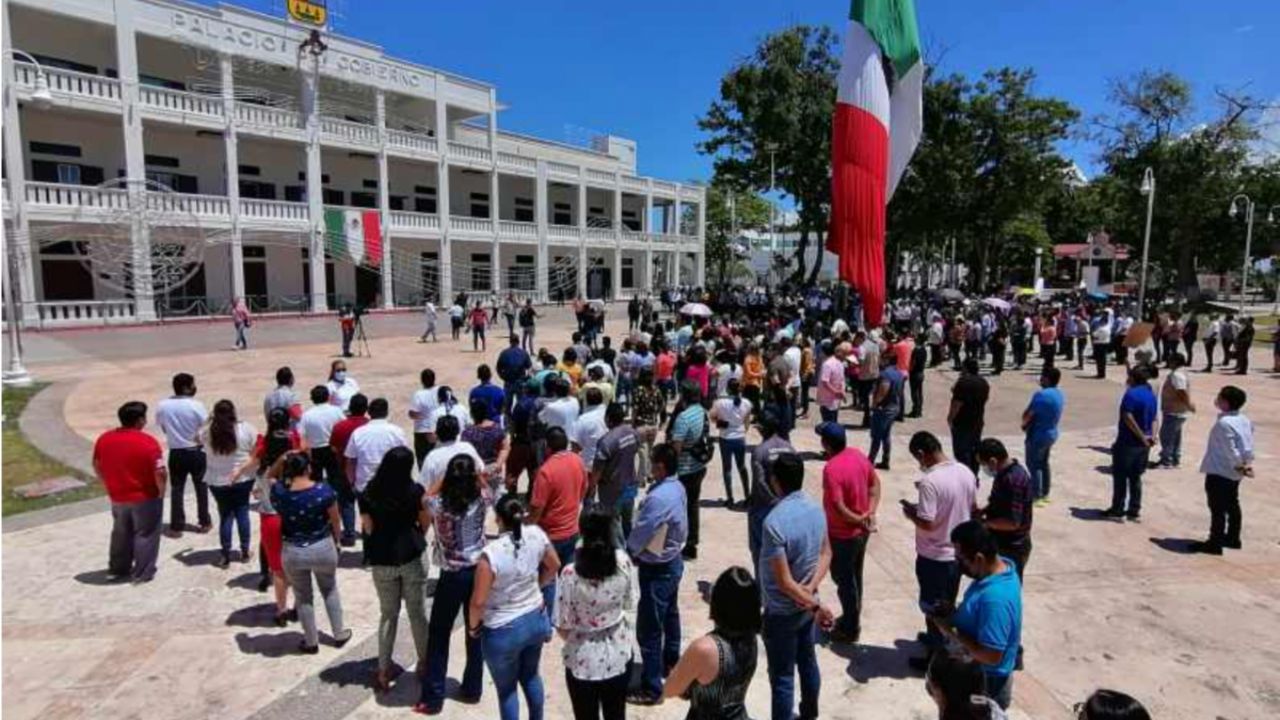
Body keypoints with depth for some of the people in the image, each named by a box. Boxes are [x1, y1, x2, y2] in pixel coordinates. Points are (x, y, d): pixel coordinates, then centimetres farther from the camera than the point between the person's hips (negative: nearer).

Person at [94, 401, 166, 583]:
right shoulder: (147, 442, -21)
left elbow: (97, 466, 9)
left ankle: (117, 569, 33)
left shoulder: (104, 439, -2)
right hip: (145, 497, -6)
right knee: (145, 534, 9)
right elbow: (160, 472, -23)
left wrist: (110, 486, 20)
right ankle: (142, 573, 14)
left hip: (117, 497, 6)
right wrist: (161, 491, -6)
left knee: (121, 533, 23)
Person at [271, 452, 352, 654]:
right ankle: (339, 634, 34)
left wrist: (283, 461, 5)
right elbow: (335, 523, -7)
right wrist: (335, 541, 10)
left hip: (292, 552, 1)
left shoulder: (278, 491, -15)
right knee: (330, 590, 24)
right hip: (323, 548, -1)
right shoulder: (323, 491, -19)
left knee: (303, 597, 21)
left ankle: (311, 642, 33)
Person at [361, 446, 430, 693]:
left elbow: (367, 529, -2)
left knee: (387, 615, 15)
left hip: (382, 562, 1)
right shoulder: (415, 491, -11)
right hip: (412, 558, -1)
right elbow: (425, 524, 0)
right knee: (418, 613, 13)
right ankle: (424, 662, 26)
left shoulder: (369, 494, -7)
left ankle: (383, 671, 18)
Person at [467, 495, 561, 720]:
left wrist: (473, 625, -2)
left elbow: (478, 601, -22)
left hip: (503, 631, -5)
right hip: (536, 619, 5)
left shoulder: (491, 553, -29)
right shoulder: (537, 535, -14)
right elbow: (554, 566, 4)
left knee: (506, 689, 18)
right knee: (530, 675, 29)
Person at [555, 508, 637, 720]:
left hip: (583, 661, -3)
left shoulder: (570, 574, -26)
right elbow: (630, 604, 0)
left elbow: (563, 627, -15)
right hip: (619, 656, 3)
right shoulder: (623, 562, -17)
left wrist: (575, 639, 7)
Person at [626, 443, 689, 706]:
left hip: (657, 569, -10)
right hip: (673, 560, 10)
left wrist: (629, 553, -2)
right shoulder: (677, 487, -3)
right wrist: (638, 551, 7)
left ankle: (651, 689, 13)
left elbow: (640, 534, -23)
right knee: (669, 615, 27)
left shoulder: (658, 498, -33)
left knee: (649, 628, 2)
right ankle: (670, 662, 48)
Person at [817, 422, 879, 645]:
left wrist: (859, 521, -13)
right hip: (862, 531, 8)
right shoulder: (858, 454, -4)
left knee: (844, 580, 10)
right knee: (855, 576, 23)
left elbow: (838, 507, -29)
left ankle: (850, 629, 24)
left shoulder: (831, 469, -29)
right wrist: (870, 513, -2)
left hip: (843, 535, -8)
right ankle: (852, 618, 40)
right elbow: (875, 483, 5)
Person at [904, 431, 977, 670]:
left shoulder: (930, 481, -28)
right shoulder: (966, 472, -4)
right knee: (948, 603, 26)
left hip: (934, 557, -7)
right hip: (959, 552, 8)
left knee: (933, 607, 11)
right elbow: (972, 508, 9)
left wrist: (911, 512, -10)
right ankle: (938, 638, 46)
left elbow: (927, 524, -28)